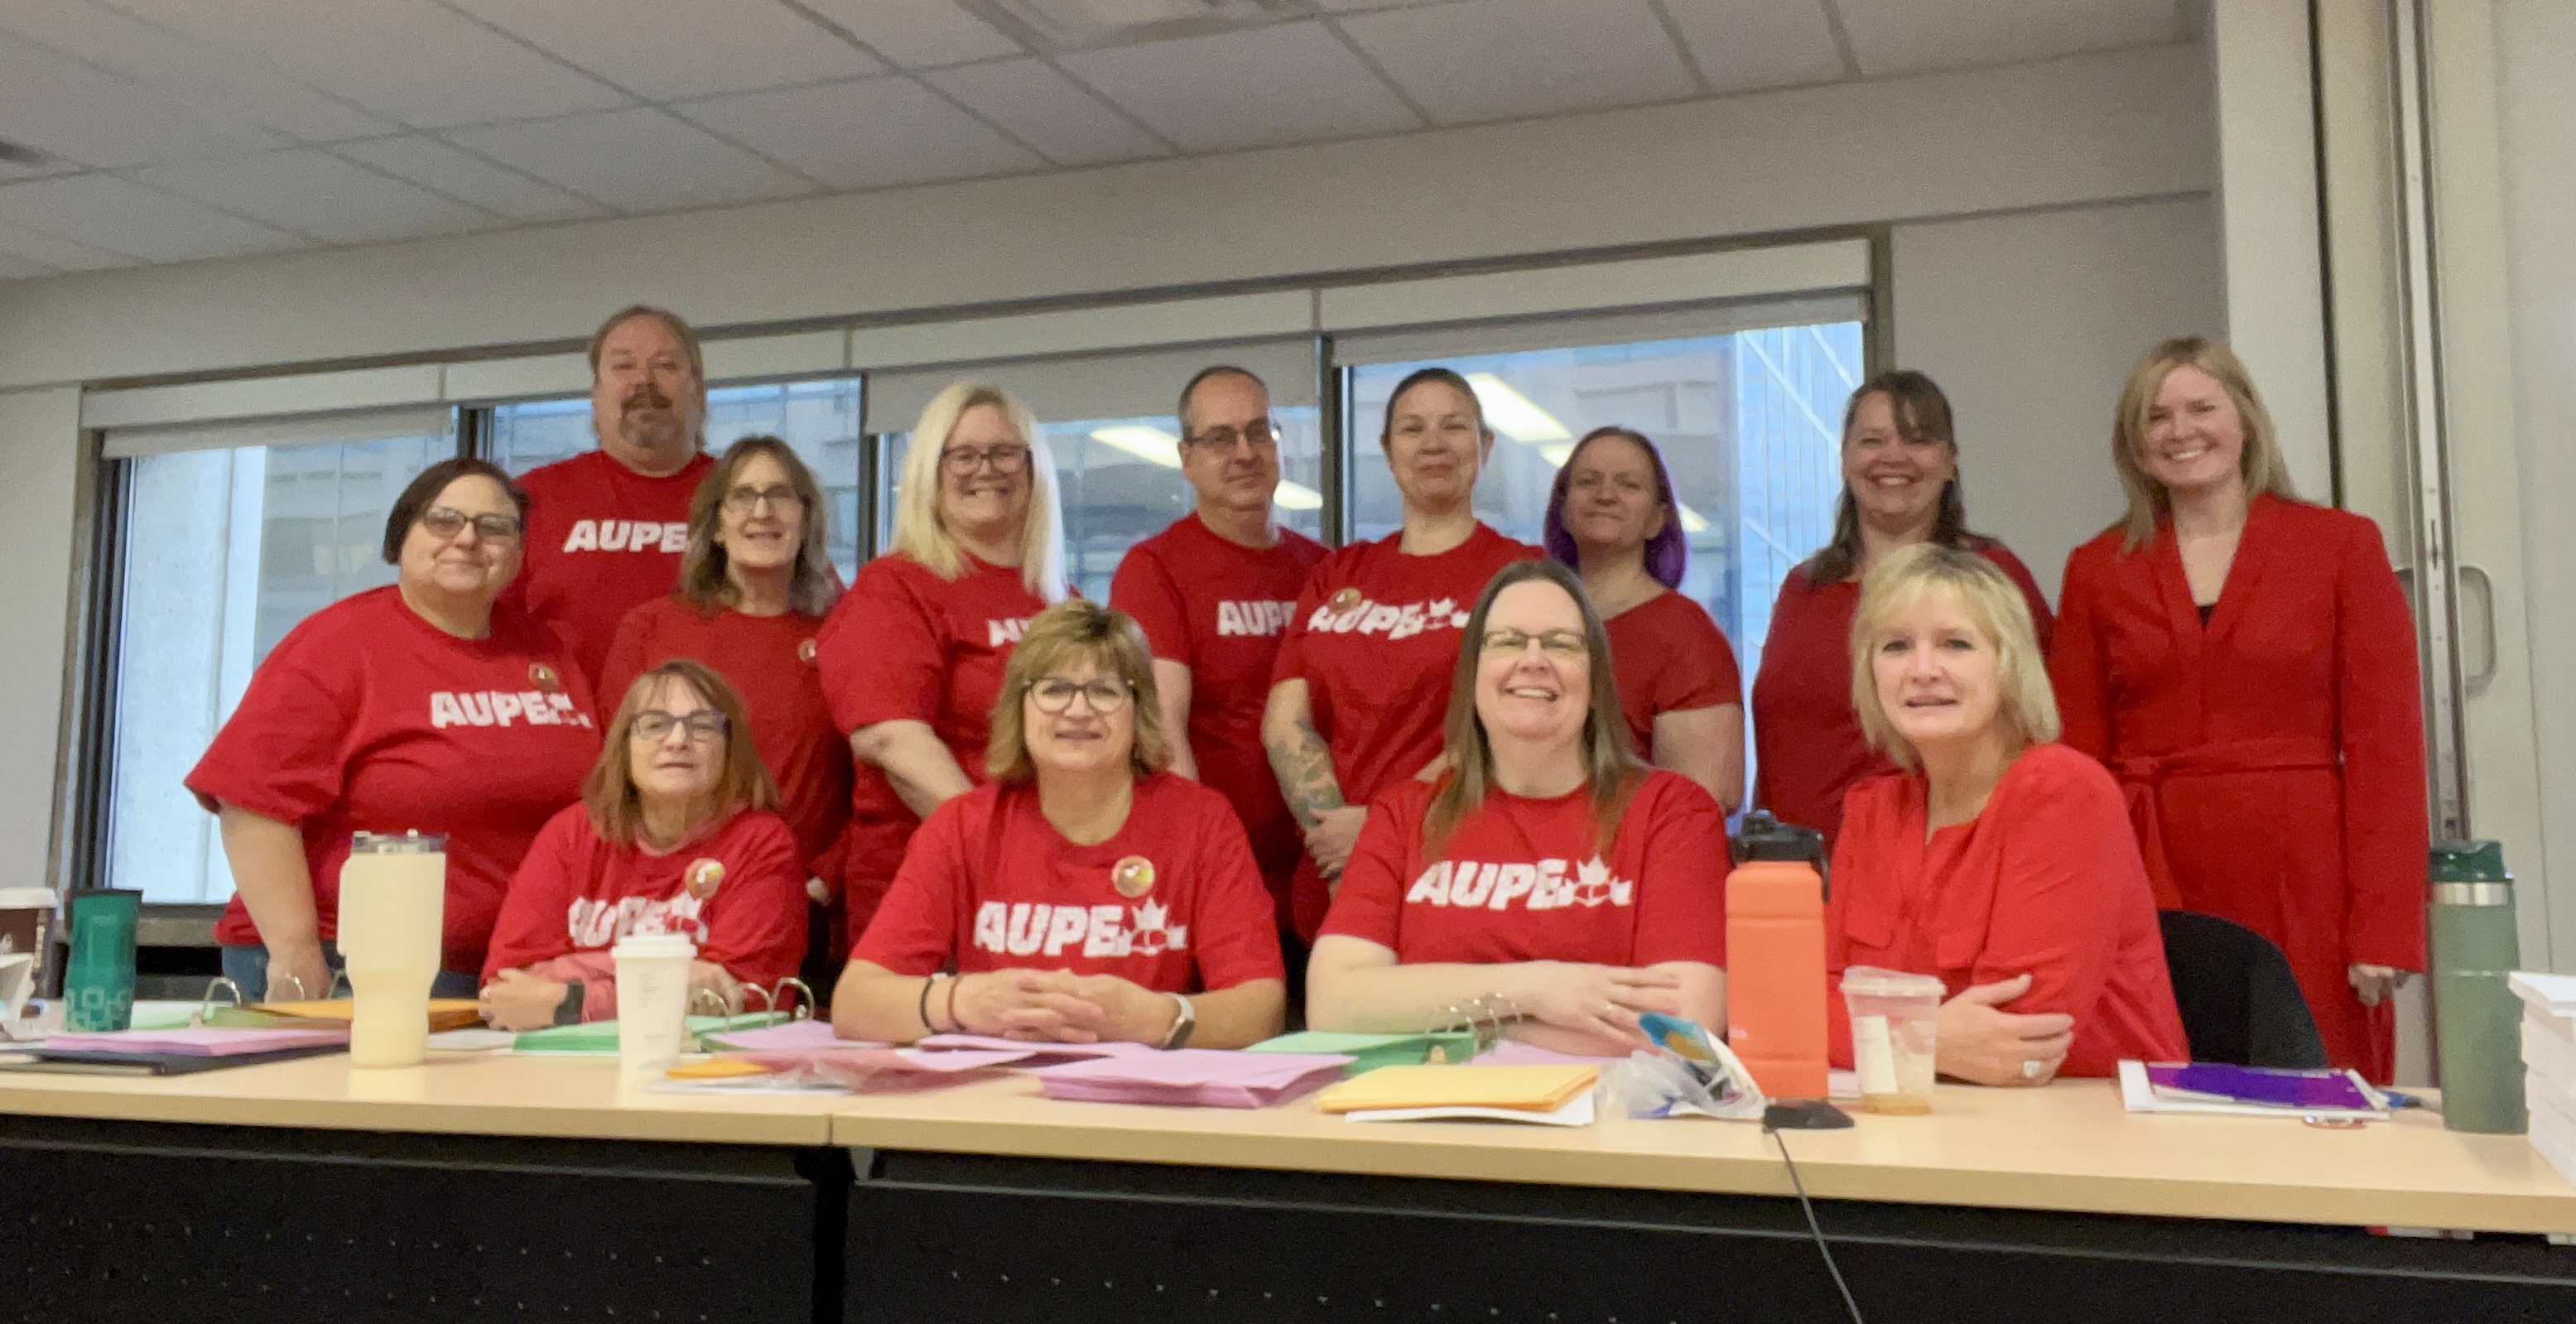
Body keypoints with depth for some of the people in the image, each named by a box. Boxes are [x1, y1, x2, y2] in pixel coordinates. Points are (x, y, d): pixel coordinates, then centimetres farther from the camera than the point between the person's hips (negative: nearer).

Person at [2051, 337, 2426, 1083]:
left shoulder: (2343, 546, 4)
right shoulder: (2098, 570, 8)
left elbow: (2387, 744, -1)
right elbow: (2077, 755, 6)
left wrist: (2385, 928, -8)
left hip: (2304, 885, -1)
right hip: (2151, 886, 1)